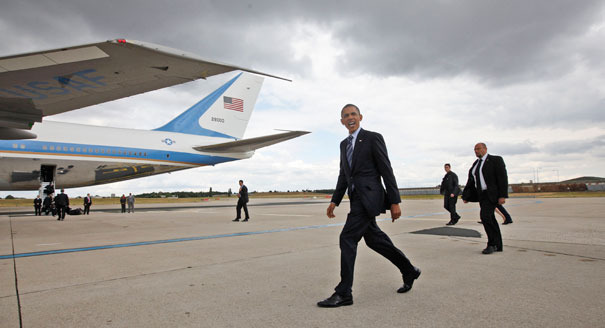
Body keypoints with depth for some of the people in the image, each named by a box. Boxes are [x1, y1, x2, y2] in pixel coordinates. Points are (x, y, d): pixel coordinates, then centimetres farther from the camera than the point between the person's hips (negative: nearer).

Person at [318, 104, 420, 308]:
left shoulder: (373, 138, -5)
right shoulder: (344, 144, 17)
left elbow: (386, 171, -8)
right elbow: (343, 175, 19)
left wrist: (395, 202, -11)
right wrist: (334, 201, 11)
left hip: (369, 197, -8)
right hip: (357, 198, 8)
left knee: (347, 238, -13)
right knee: (374, 240, 15)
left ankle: (344, 293, -5)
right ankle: (409, 272, 35)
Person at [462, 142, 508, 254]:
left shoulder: (496, 160, -7)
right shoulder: (476, 164, 14)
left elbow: (503, 178, -13)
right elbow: (471, 181, 11)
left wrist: (502, 196, -20)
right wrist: (466, 196, 3)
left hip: (492, 194, -8)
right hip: (482, 195, 8)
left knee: (485, 216, -20)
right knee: (490, 219, 9)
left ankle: (492, 244, -8)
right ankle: (497, 246, 16)